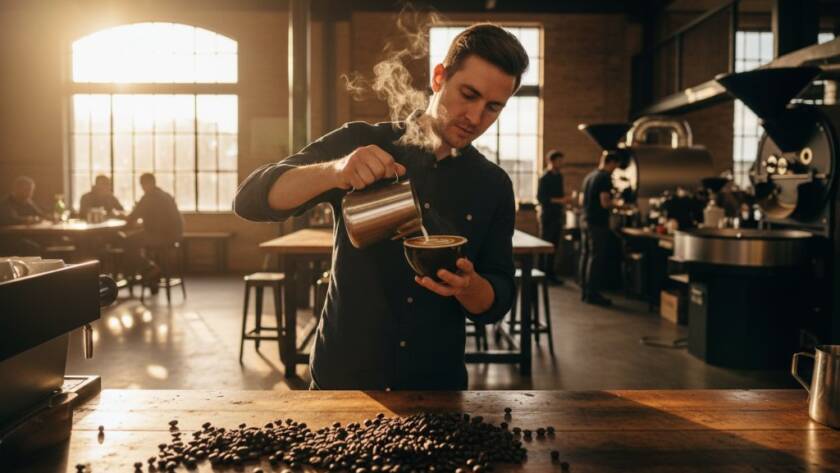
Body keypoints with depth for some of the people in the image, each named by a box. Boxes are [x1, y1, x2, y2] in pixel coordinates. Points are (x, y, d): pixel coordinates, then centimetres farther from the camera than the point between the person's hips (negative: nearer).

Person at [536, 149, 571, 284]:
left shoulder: (559, 176, 13)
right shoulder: (544, 178, -9)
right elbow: (541, 198, -15)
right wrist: (559, 200, -21)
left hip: (558, 216, 7)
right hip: (547, 216, -7)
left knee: (554, 246, 9)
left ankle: (550, 272, 16)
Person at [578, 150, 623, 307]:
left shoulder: (589, 176, 13)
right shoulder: (605, 177, -13)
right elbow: (605, 203, -19)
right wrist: (617, 204, 0)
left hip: (585, 220, 9)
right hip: (598, 223, -9)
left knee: (585, 255, 11)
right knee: (596, 258, -3)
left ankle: (584, 291, 17)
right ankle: (592, 294, 0)